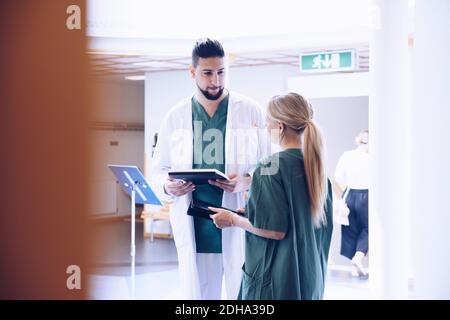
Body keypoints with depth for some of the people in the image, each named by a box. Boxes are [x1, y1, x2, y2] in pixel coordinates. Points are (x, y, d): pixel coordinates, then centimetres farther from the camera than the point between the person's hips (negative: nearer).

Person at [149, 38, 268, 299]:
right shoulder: (176, 116, 7)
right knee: (197, 294, 9)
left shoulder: (250, 111, 2)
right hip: (194, 227, 2)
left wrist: (246, 181, -20)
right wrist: (167, 186, -12)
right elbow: (158, 169, 11)